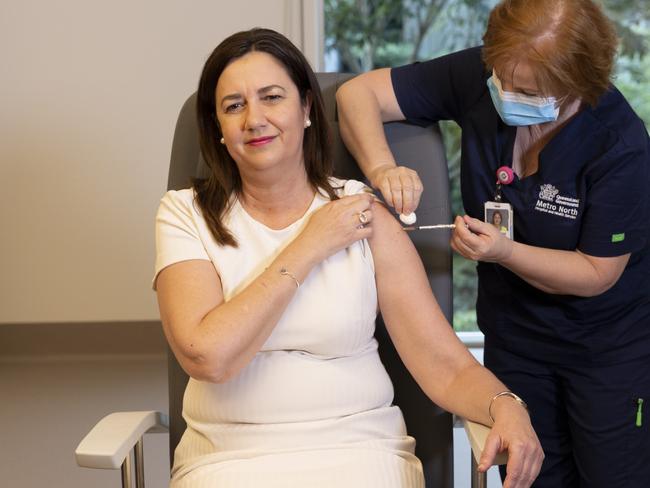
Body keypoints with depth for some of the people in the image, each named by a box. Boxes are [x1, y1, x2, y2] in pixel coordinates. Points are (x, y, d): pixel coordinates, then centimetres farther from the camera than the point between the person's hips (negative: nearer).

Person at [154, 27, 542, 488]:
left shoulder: (363, 215, 1)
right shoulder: (185, 215, 0)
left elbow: (448, 367, -3)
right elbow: (206, 356, -16)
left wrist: (505, 407, -24)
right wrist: (309, 247, -10)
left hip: (361, 449, 1)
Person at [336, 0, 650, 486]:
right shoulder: (477, 77, -17)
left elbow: (597, 273, -18)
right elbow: (358, 93, -13)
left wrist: (505, 252, -33)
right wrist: (382, 167, -32)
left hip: (610, 347, -3)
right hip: (513, 333, 4)